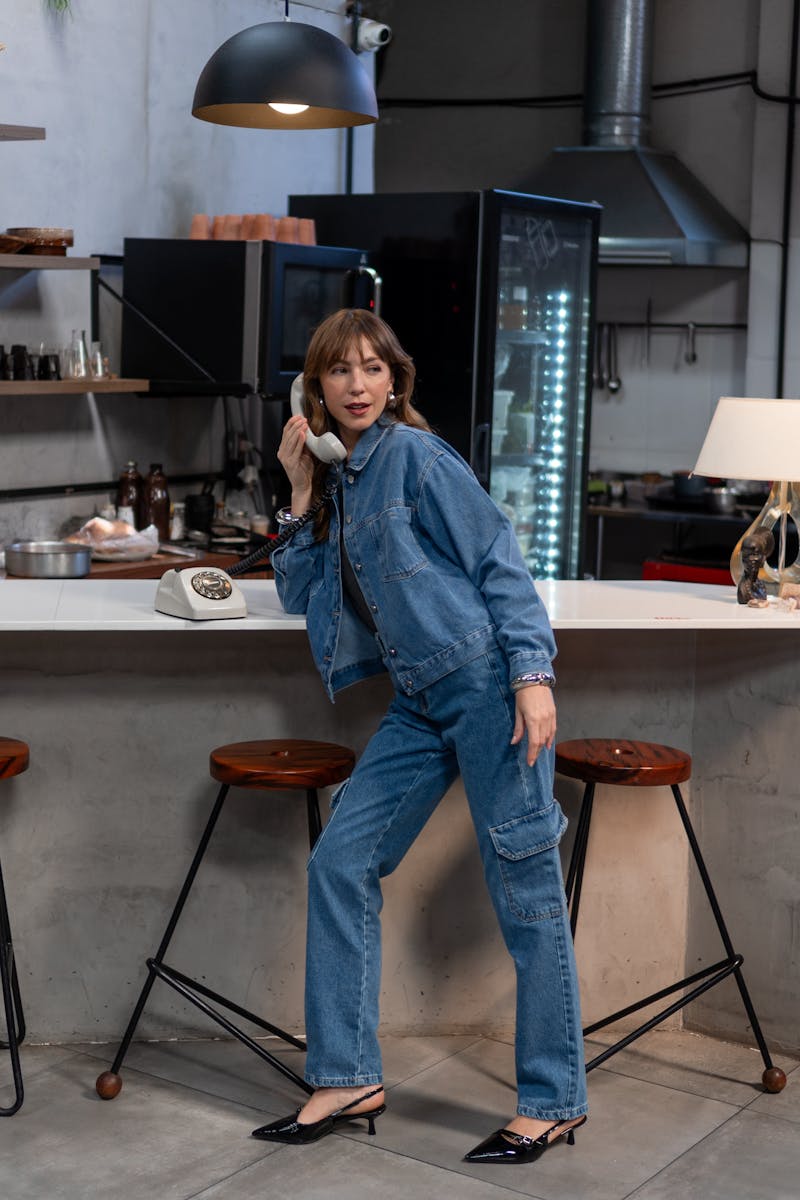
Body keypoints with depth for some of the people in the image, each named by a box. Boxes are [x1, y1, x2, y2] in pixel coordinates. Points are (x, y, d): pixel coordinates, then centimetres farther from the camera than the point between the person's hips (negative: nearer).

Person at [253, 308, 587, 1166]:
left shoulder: (416, 455, -7)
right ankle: (348, 1080, 14)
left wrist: (533, 676, -19)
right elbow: (298, 596, 14)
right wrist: (300, 498, 4)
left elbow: (499, 561, -11)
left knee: (523, 886, -2)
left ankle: (554, 1101, 10)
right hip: (420, 703, 8)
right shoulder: (339, 479, 14)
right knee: (339, 861, 5)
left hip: (488, 682, -8)